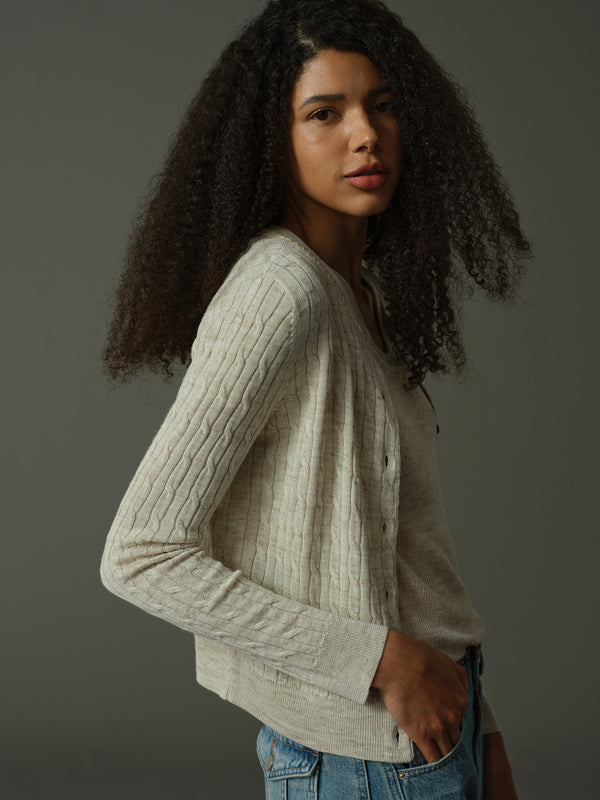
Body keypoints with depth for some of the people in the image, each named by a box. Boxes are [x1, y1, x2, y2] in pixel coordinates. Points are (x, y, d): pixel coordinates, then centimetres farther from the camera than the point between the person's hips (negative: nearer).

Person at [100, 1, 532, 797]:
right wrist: (384, 659, -20)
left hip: (431, 724, 8)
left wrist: (480, 729, 10)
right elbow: (140, 555, -22)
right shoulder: (279, 292, -19)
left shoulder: (364, 291, 7)